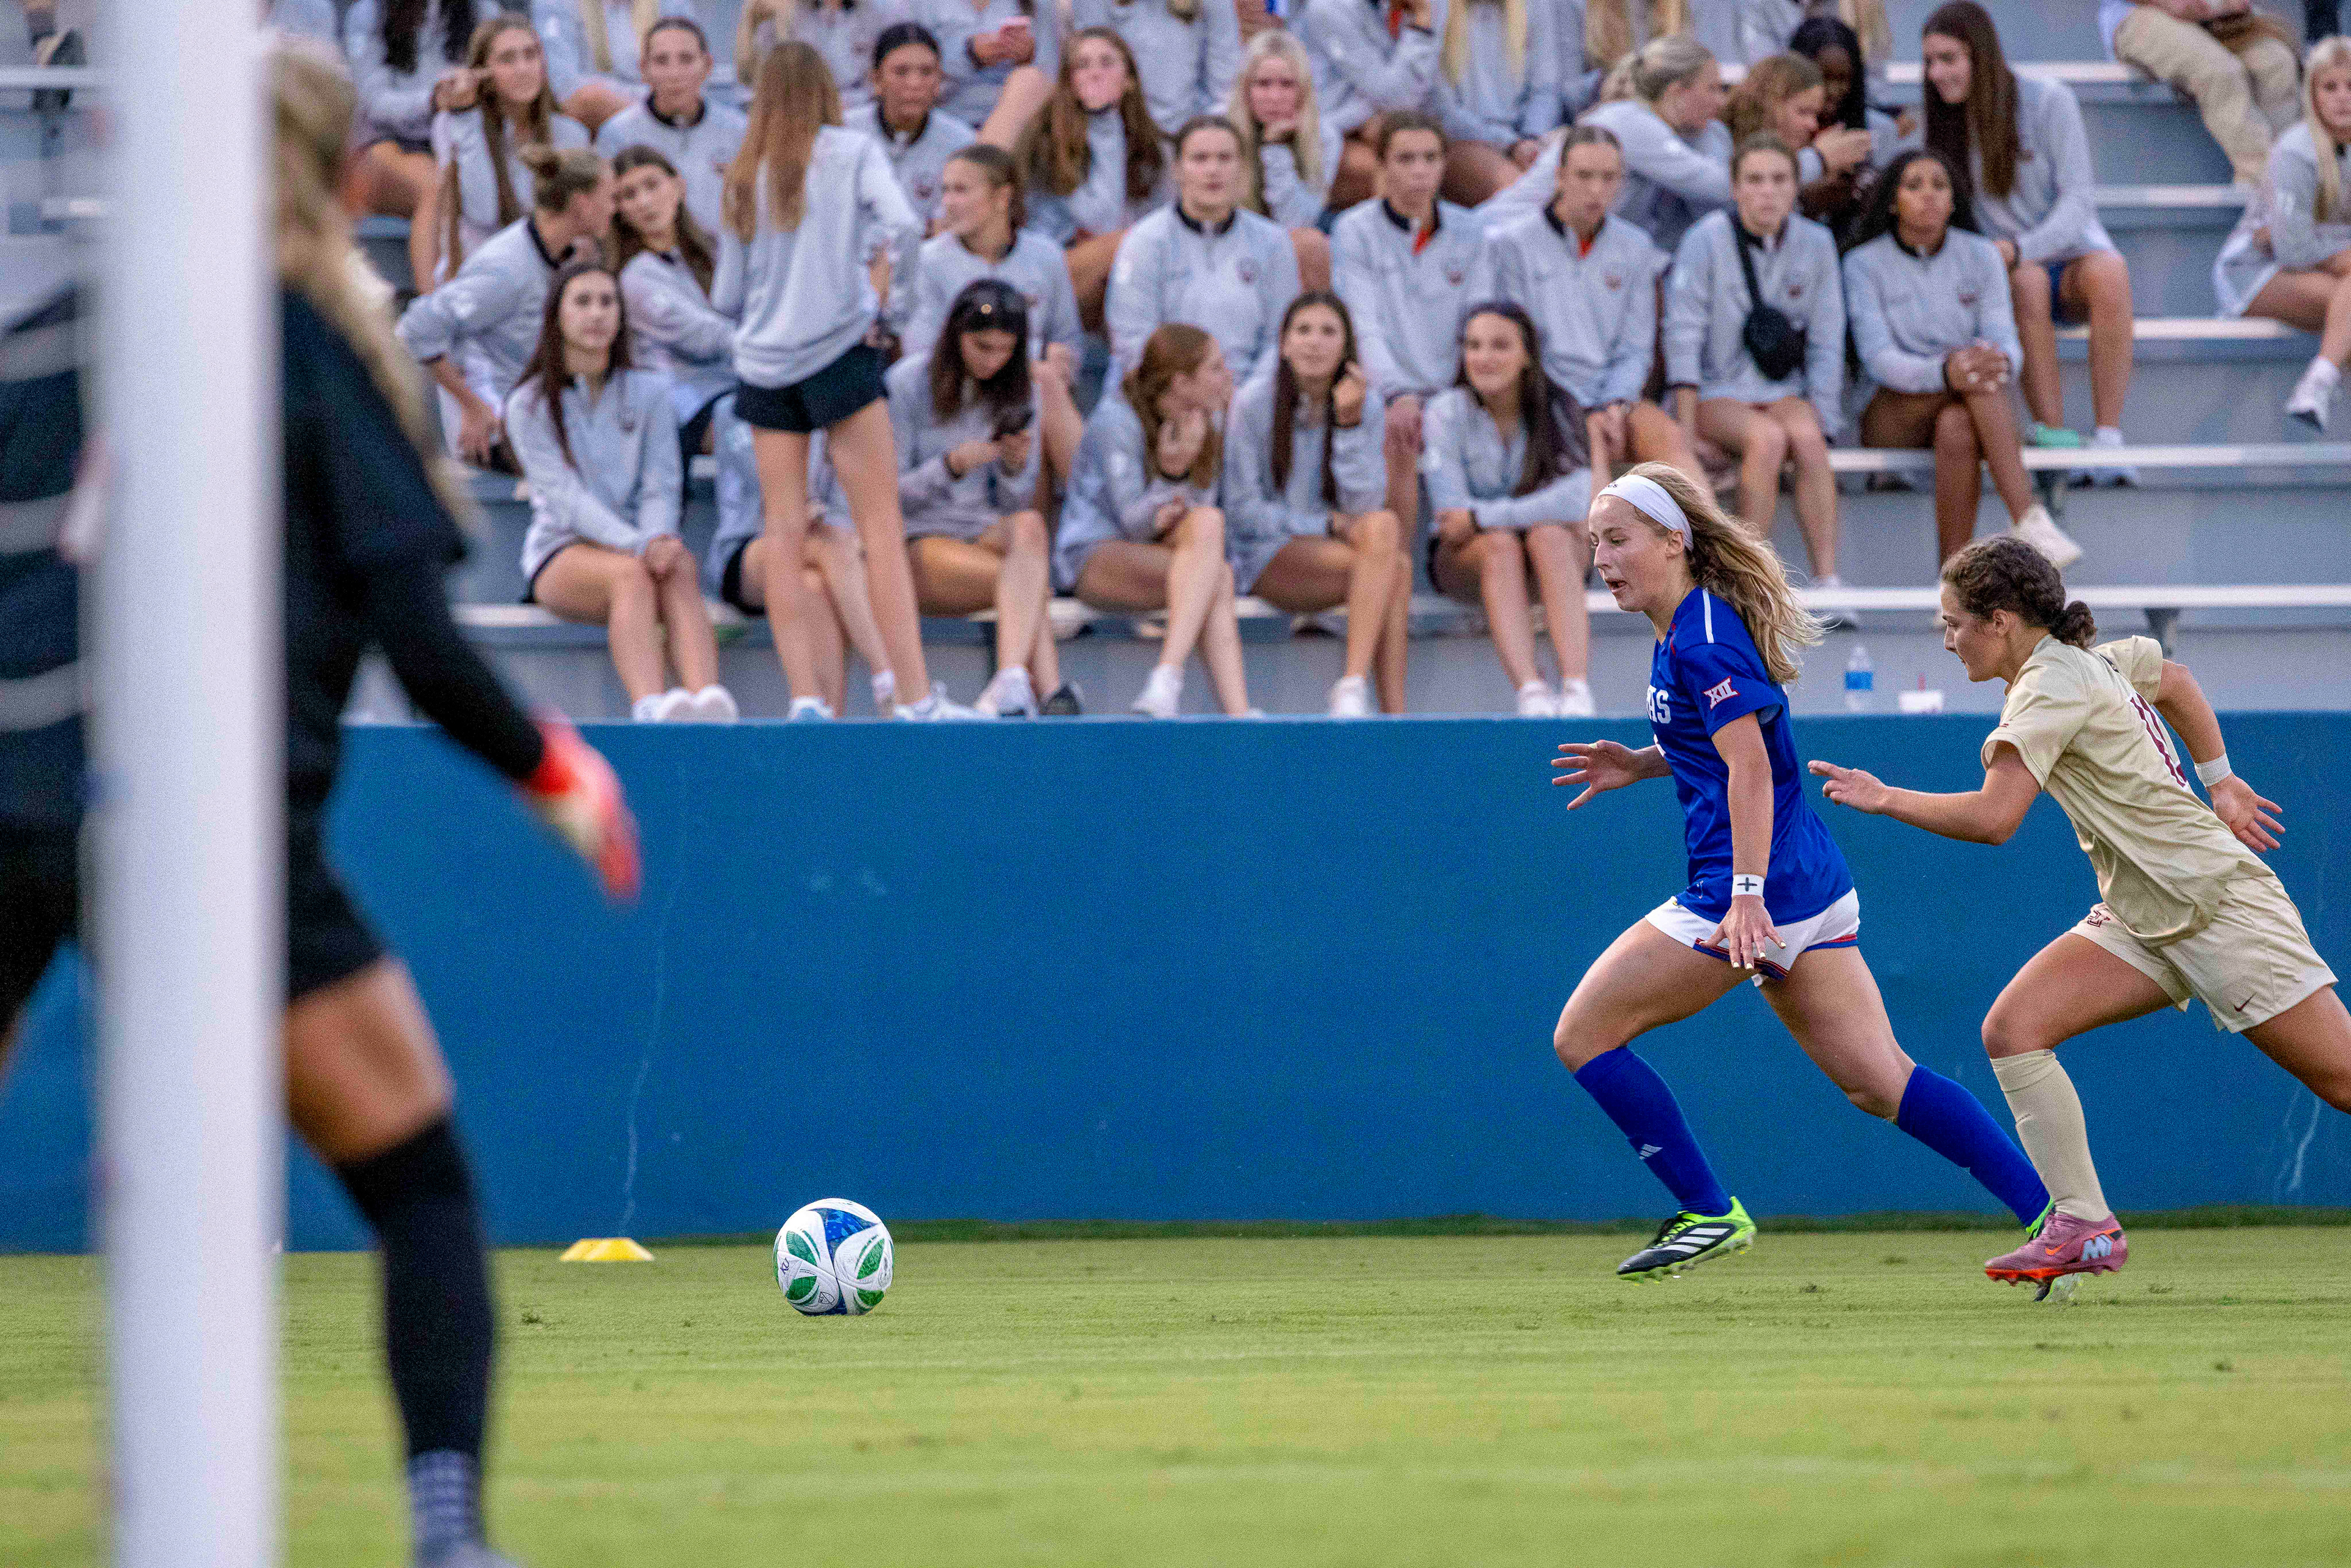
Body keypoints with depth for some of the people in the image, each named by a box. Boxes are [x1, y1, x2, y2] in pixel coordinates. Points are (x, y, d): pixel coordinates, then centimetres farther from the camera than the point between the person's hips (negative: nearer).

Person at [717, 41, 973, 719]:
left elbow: (726, 297, 11)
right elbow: (902, 221, -16)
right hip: (838, 352, -4)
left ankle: (804, 700, -3)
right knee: (882, 526, -4)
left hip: (764, 363, 4)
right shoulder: (851, 152, 0)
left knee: (784, 532, 4)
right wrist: (873, 250, 5)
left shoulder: (744, 177, 9)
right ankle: (916, 698, -12)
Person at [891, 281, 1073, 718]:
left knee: (1029, 526, -35)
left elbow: (1016, 504, 10)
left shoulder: (1016, 392, 9)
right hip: (919, 541, -4)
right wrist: (951, 466, -21)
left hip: (985, 531, 4)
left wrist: (1016, 467, -12)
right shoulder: (908, 383, -5)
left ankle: (1011, 681, -49)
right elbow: (888, 494, -5)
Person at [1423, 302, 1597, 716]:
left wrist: (1481, 518, -23)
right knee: (1500, 544, -34)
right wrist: (1532, 510, -15)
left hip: (1559, 548, 1)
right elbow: (1451, 512, -15)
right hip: (1464, 558, -1)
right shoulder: (1448, 411, -8)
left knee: (1549, 536, -34)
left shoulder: (1559, 412, -7)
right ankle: (1530, 694, -52)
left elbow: (1576, 502, -22)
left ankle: (1578, 693, -50)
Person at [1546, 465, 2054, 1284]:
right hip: (1815, 889, 10)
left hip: (1762, 889, -10)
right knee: (1881, 1083, 5)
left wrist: (1748, 895, -28)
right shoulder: (1685, 628, 17)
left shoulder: (1704, 638, -13)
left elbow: (1750, 766, -21)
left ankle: (1710, 1213, 3)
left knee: (1584, 1034, 0)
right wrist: (1644, 764, 18)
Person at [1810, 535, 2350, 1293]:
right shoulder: (2095, 658, 9)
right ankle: (2083, 1226, -9)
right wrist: (2220, 782, 31)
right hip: (2143, 921, 9)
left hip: (2219, 904, -9)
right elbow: (2173, 679, 30)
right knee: (2013, 1030, -8)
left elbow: (1992, 817, -28)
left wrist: (1886, 798, -17)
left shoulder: (2053, 684, -18)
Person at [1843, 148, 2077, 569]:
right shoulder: (1864, 265, -4)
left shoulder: (1981, 257, 3)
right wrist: (1945, 373, -38)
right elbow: (1879, 359, -17)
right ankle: (2029, 520, -43)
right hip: (1893, 419, -2)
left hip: (1966, 412, 2)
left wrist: (2000, 362, -34)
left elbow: (2007, 345, -6)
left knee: (1957, 429, -36)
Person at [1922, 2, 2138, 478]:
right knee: (2026, 281, -36)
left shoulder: (2047, 101, -5)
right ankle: (2053, 435, -38)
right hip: (2000, 269, 1)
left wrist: (2019, 249, -28)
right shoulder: (1939, 120, 5)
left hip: (2069, 251, -1)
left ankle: (2108, 438, -37)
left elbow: (2077, 198, -11)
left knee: (2108, 271, -36)